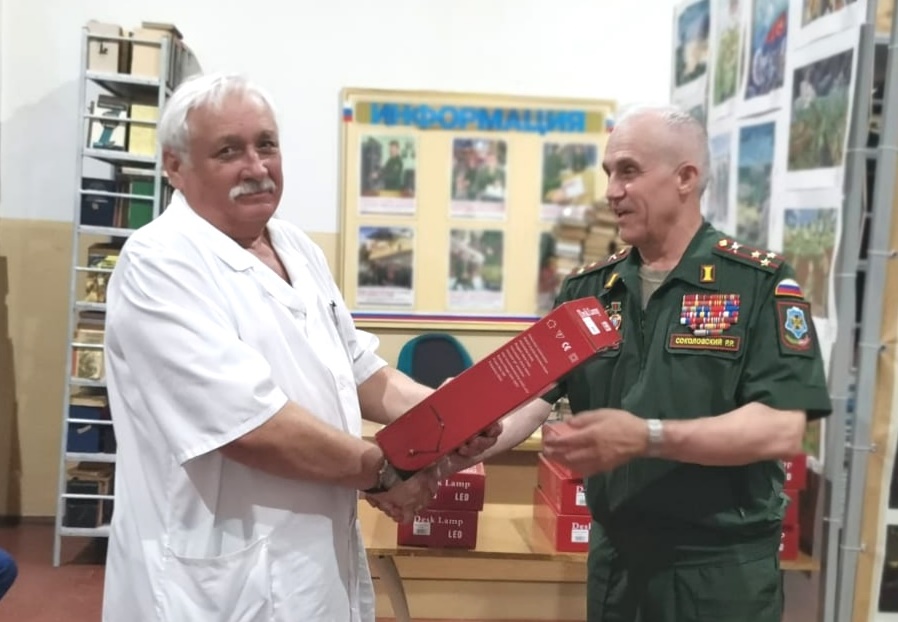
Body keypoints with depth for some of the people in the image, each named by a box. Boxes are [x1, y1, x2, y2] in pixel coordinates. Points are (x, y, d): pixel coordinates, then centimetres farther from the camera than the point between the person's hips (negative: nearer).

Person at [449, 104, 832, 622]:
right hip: (615, 558, 4)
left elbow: (782, 430, -18)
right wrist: (455, 455, -22)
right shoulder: (587, 290, 3)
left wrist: (646, 437, -29)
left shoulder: (761, 283, -9)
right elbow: (527, 399, -4)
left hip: (723, 568, -4)